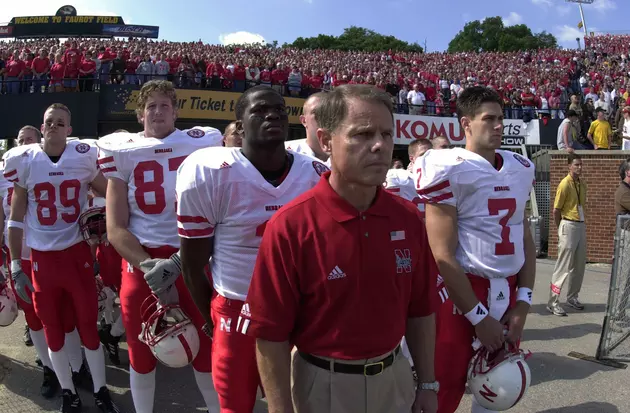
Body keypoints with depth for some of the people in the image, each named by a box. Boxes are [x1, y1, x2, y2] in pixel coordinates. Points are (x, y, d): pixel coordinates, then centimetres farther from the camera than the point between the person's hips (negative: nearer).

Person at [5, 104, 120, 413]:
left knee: (89, 326, 6)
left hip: (78, 253, -1)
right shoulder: (23, 161, -1)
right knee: (52, 331, 11)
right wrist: (15, 265, 2)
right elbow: (16, 218, 4)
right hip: (42, 258, 1)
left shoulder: (85, 157, -3)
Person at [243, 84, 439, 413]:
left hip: (394, 378, 5)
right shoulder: (289, 227, -21)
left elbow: (420, 309, 3)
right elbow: (270, 334, -17)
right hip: (324, 386, -4)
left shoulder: (408, 219, -5)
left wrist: (428, 384, 7)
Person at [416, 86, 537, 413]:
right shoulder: (449, 170, -13)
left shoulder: (520, 168, 9)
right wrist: (478, 317, -12)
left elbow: (525, 238, 13)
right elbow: (443, 255, -15)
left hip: (508, 292, 7)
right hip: (461, 292, -6)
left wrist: (523, 301, 4)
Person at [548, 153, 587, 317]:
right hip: (569, 226, -8)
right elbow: (556, 210, -12)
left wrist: (582, 224, 12)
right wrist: (561, 229, -4)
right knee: (564, 266, -7)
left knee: (580, 265, 14)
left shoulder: (582, 184, 10)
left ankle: (572, 297, 29)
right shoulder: (565, 184, -13)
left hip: (581, 226, 8)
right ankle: (553, 302, -2)